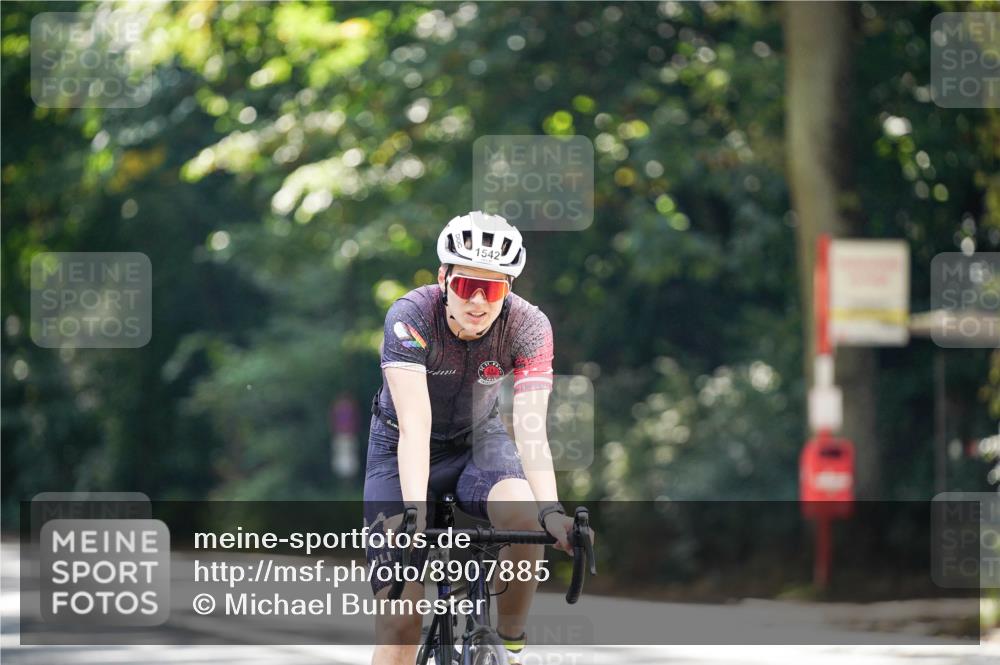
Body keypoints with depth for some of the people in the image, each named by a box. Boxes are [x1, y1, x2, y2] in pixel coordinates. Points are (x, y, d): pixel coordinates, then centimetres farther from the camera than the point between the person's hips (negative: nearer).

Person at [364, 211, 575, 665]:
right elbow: (415, 428, -39)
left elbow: (530, 430, -32)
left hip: (478, 438, 2)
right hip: (401, 448, -2)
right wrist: (415, 515, -53)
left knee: (524, 518, -32)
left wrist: (551, 510, -49)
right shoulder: (410, 316, -30)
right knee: (400, 626, -12)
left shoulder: (528, 326, -24)